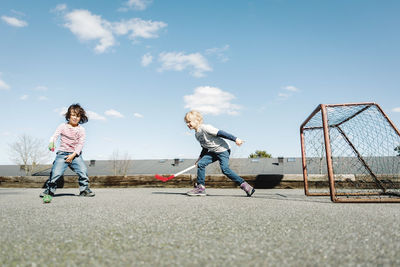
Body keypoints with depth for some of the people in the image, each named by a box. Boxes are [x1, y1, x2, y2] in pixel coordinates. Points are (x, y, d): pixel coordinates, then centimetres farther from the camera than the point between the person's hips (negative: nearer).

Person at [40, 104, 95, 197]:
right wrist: (52, 142, -31)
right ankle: (49, 189, 11)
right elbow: (55, 135, -8)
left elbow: (80, 144, -1)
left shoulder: (81, 130, 4)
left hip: (75, 154, 1)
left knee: (83, 171, -14)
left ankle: (84, 189, 5)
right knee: (55, 172, -12)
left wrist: (73, 155, -11)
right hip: (62, 153, -1)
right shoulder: (63, 126, 3)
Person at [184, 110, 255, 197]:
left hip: (223, 149, -8)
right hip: (213, 151, 9)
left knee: (225, 169, -22)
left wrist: (235, 139, -23)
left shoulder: (205, 128, -17)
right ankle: (200, 187, 1)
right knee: (200, 164, -5)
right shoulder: (197, 135, 11)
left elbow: (220, 133, -21)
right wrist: (200, 158, 17)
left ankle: (244, 185, -14)